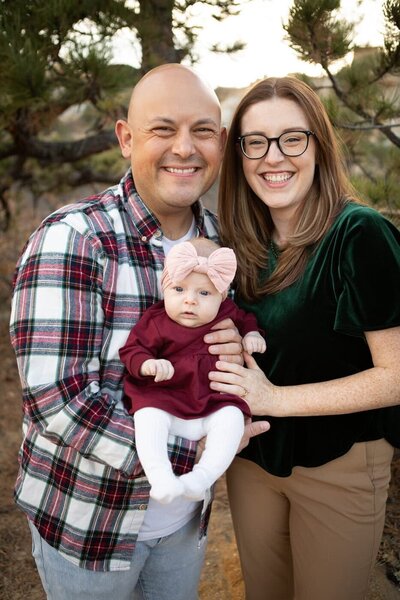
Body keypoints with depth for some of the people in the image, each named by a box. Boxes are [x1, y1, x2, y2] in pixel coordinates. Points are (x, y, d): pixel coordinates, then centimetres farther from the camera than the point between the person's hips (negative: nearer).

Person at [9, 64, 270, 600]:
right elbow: (56, 398, -27)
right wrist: (193, 451, -23)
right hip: (86, 520, -5)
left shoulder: (219, 238, -3)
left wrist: (236, 352, -16)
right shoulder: (71, 239, -22)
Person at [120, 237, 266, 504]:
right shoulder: (156, 322, -6)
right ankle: (160, 477, -34)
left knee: (232, 417, -25)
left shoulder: (227, 313, 5)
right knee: (148, 416, -30)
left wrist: (251, 333, 6)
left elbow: (245, 318, 28)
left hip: (214, 404, 2)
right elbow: (132, 349, -4)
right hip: (163, 402, -2)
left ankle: (202, 478, -24)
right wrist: (147, 364, -25)